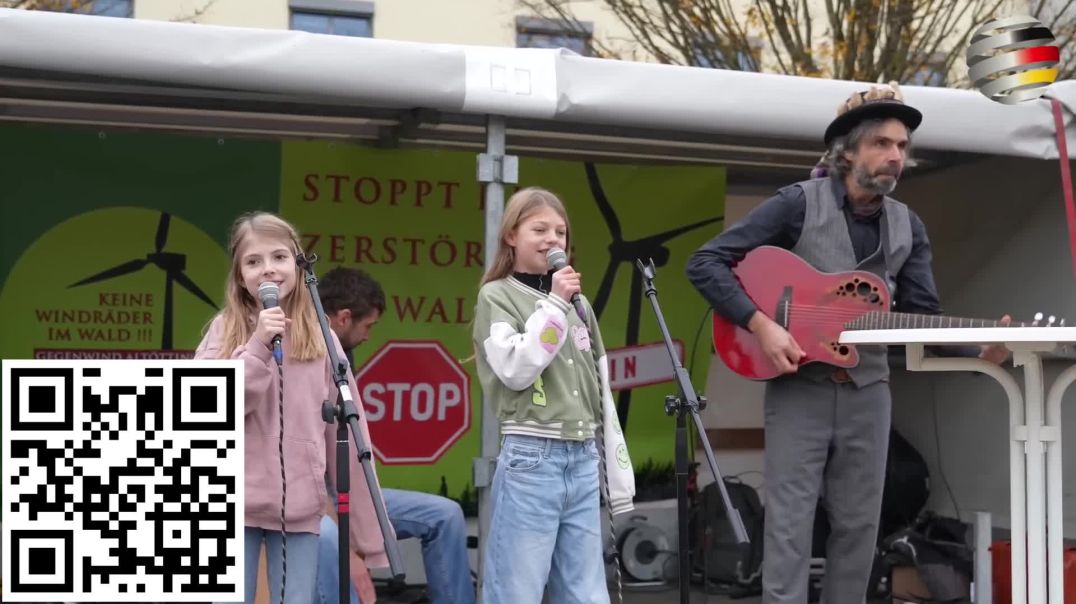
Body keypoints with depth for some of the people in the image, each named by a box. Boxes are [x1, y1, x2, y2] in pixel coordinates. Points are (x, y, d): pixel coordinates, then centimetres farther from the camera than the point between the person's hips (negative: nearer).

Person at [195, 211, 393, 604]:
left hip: (300, 509, 1)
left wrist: (367, 528, 3)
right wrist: (258, 346, -17)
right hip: (234, 503, -1)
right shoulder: (224, 331, 2)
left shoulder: (320, 337, 4)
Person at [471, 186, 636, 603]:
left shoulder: (579, 303, 15)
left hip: (583, 462, 6)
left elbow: (601, 395, 16)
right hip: (530, 460, -5)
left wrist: (618, 478, 13)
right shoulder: (496, 296, 0)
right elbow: (516, 371, -16)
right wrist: (554, 304, -12)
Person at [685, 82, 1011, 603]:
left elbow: (923, 316, 5)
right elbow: (705, 263, -12)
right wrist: (761, 325, -22)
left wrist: (979, 351, -13)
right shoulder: (799, 203, -9)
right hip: (799, 386, -5)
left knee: (859, 525, 10)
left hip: (867, 390, 5)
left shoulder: (908, 227, 7)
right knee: (790, 523, -4)